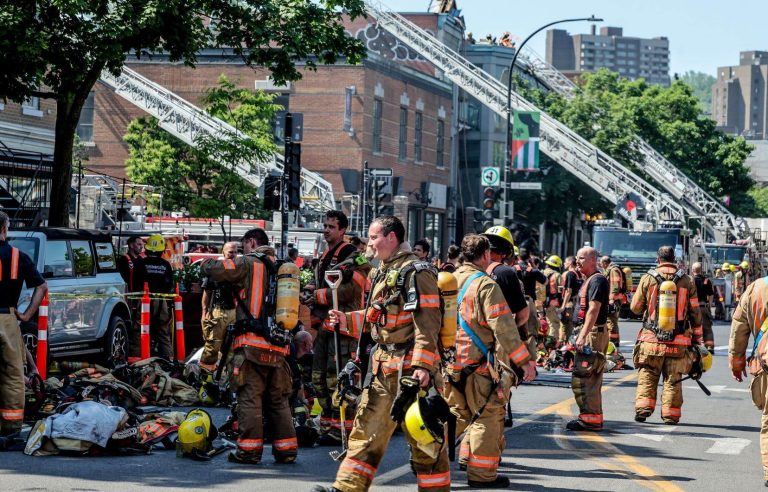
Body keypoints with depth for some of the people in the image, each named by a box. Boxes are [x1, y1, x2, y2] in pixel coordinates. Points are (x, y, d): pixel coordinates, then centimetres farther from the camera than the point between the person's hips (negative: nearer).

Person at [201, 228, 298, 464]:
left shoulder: (249, 263, -2)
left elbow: (211, 269, -9)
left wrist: (205, 263, 14)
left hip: (252, 343, -6)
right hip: (278, 346, 6)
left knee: (250, 397, -3)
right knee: (278, 399, 12)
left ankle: (250, 449, -5)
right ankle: (286, 449, 12)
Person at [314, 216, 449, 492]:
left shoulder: (417, 272, -12)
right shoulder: (384, 273, 17)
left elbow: (427, 322, -18)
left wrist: (423, 364, -25)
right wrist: (347, 320, 12)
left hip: (410, 368, -9)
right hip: (383, 366, 9)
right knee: (367, 430, 9)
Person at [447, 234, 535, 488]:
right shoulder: (486, 285, -14)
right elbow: (504, 328, -19)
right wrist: (525, 360, -15)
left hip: (452, 361, 7)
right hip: (479, 362, -7)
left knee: (458, 414, 20)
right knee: (488, 417, 3)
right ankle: (482, 474, 6)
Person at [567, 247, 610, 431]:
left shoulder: (597, 280, -14)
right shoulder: (589, 280, 19)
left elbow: (593, 311, -22)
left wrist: (582, 336, -27)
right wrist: (581, 335, 23)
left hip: (593, 333, -11)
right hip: (588, 334, 11)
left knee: (582, 378, -12)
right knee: (589, 379, 14)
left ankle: (591, 418, -10)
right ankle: (592, 417, 20)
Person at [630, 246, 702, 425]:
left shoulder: (648, 279, -2)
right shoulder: (687, 281, 2)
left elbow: (635, 308, 3)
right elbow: (695, 313, 4)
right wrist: (696, 339, 12)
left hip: (651, 338, -1)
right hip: (679, 342, 1)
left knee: (647, 376, 9)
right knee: (673, 380, 7)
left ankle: (643, 408, 0)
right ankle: (670, 414, 8)